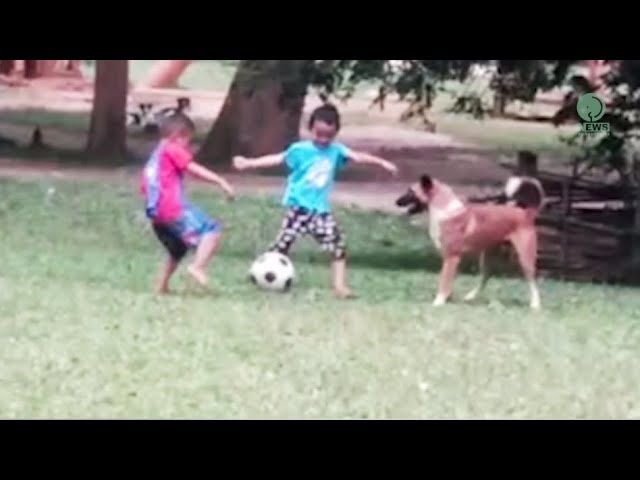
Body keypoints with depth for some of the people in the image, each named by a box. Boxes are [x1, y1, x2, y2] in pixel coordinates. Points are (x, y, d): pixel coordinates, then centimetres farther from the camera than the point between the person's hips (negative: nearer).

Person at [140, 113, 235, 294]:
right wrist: (221, 181, -17)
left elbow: (144, 185, 28)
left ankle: (161, 286, 24)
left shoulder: (155, 156, 25)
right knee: (212, 230, -15)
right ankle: (197, 267, -29)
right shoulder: (173, 150, 0)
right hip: (174, 209, -9)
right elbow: (195, 169, -12)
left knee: (177, 250, 27)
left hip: (156, 213, 9)